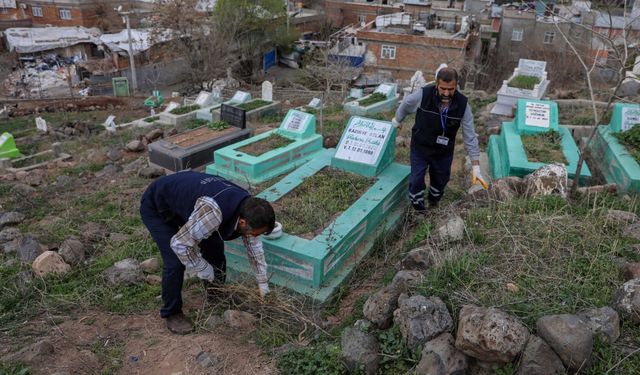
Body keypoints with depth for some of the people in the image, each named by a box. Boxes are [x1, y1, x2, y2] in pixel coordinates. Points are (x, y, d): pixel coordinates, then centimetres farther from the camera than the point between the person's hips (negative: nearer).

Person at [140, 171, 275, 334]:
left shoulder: (247, 205, -17)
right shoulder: (213, 212, -43)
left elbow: (253, 244, -1)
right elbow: (179, 244, -33)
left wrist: (263, 284, 6)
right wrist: (205, 271, -17)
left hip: (184, 199, 7)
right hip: (156, 206, -7)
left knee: (215, 246, 5)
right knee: (175, 262, -15)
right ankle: (171, 313, 9)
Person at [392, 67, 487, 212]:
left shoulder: (462, 105, -21)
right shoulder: (423, 95, -26)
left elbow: (470, 136, -16)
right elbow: (405, 105, -2)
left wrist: (476, 167, -18)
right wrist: (397, 120, 17)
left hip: (444, 152, 2)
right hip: (419, 148, -2)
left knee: (440, 181, 19)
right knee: (416, 181, 3)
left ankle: (433, 204, 51)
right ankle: (419, 212, 30)